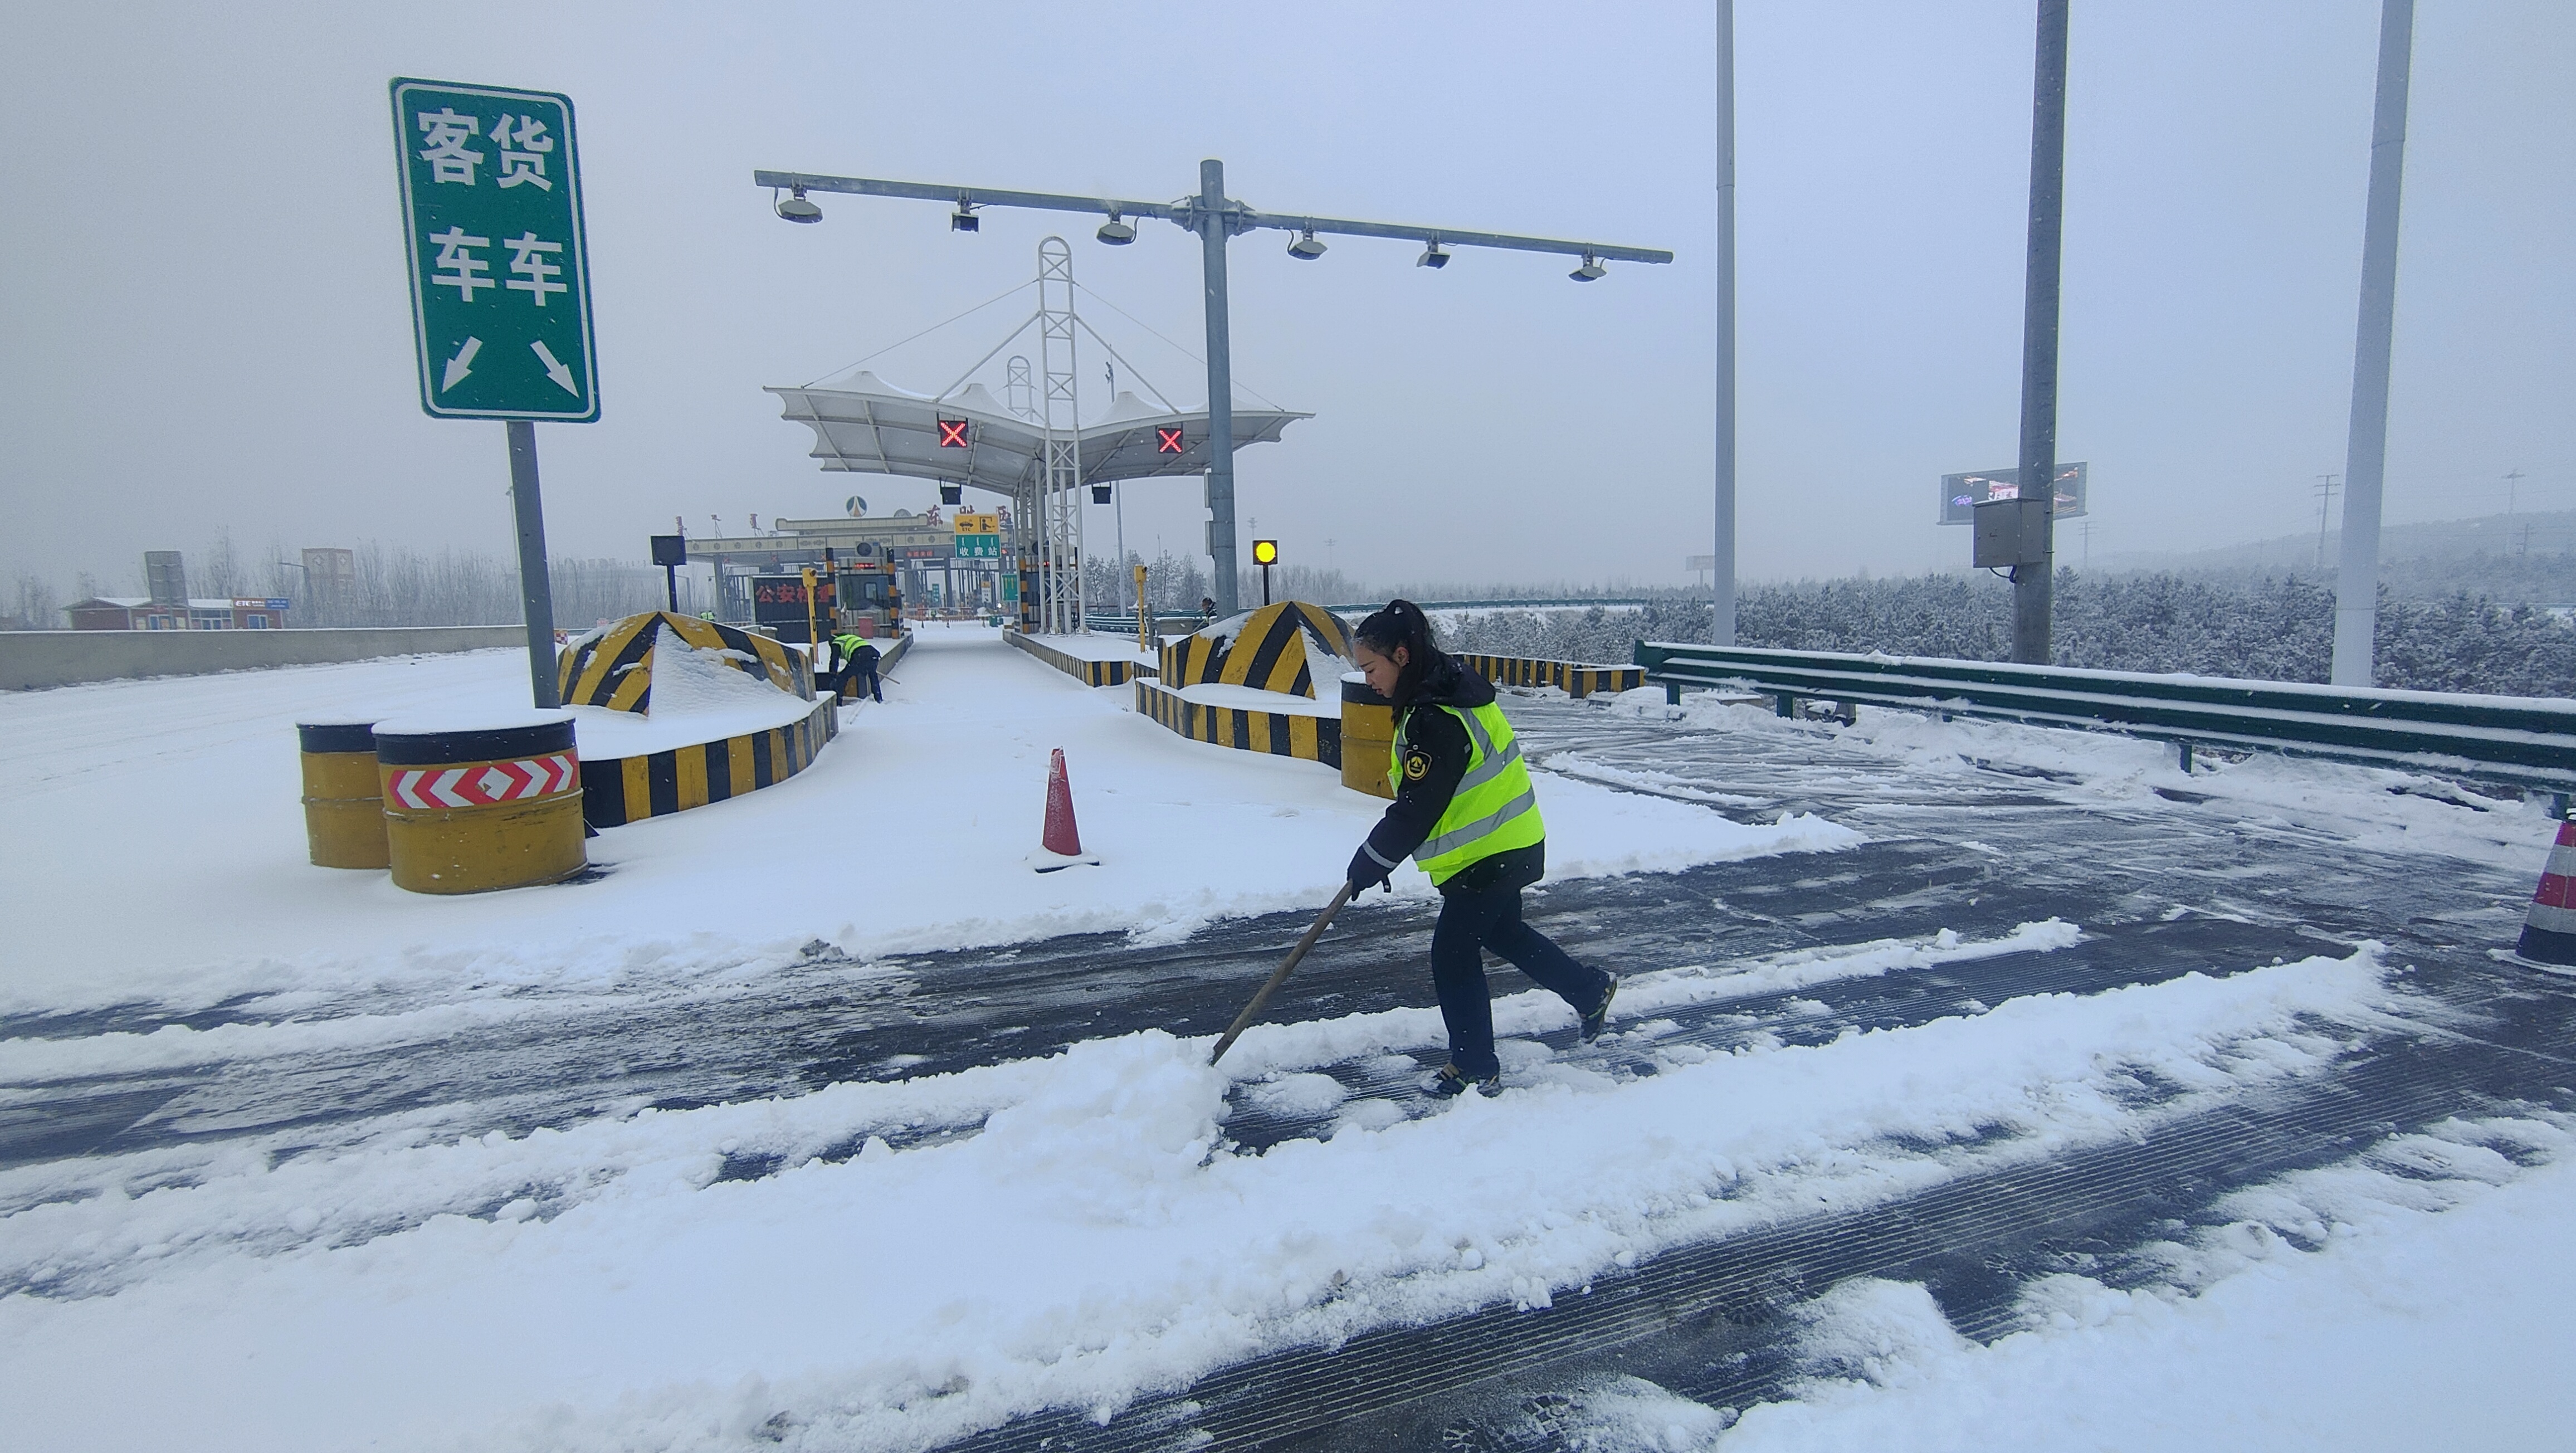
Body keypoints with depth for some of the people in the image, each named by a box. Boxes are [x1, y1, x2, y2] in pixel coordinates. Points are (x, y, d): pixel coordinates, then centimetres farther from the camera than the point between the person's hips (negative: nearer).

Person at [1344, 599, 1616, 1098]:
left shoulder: (1436, 719, -29)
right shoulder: (1447, 687, 4)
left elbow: (1418, 809, -27)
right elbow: (1420, 795, 15)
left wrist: (1371, 861, -15)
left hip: (1489, 855, -10)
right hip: (1509, 842, 10)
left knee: (1453, 955, 0)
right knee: (1503, 932, 26)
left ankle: (1476, 1069, 14)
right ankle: (1593, 990, 42)